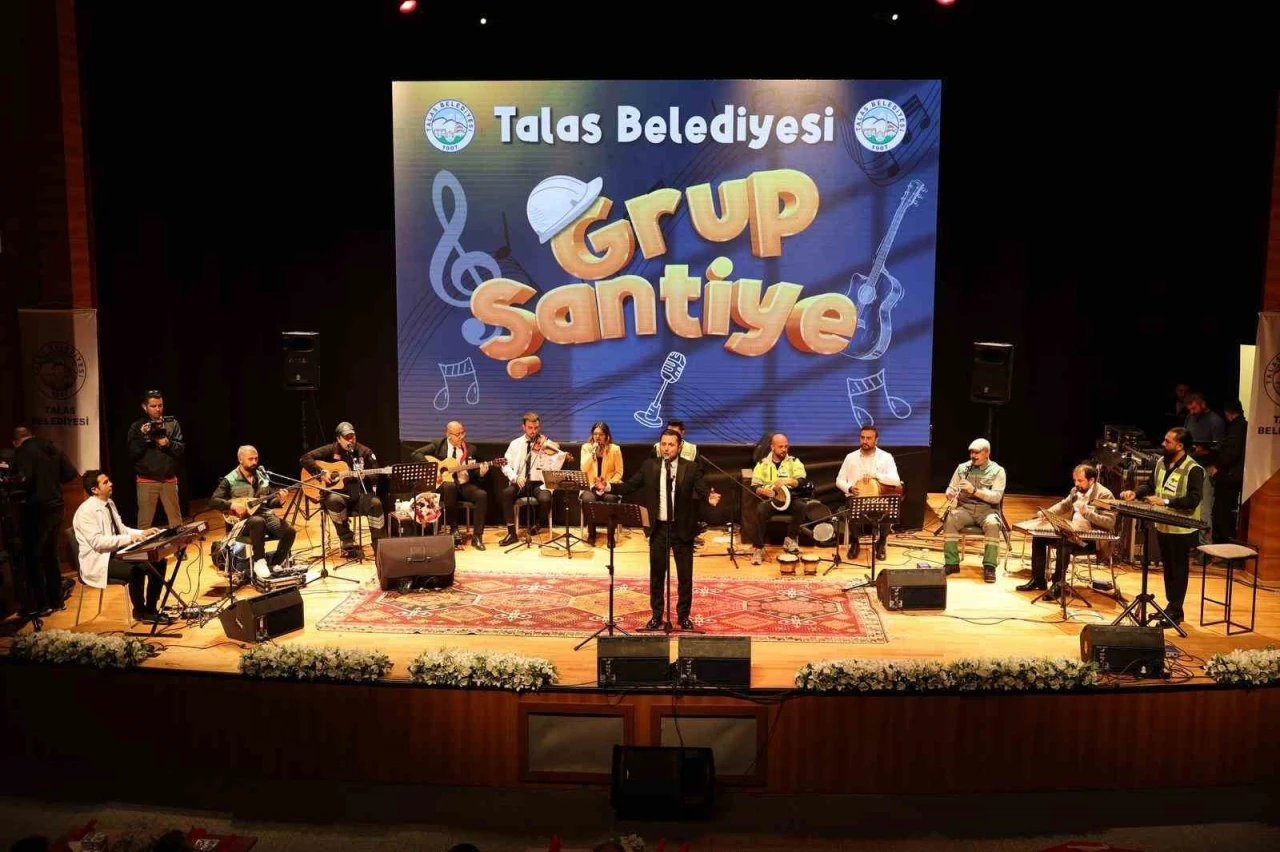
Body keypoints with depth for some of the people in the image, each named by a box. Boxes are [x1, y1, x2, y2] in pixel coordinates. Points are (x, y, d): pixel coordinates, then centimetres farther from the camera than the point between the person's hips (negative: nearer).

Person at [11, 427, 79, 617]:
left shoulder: (24, 451, -10)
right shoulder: (52, 449, 11)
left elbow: (24, 479, -22)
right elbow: (71, 474, 8)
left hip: (36, 509, -7)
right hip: (55, 507, 7)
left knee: (31, 557, 0)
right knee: (50, 555, 17)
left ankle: (40, 605, 1)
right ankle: (56, 600, 21)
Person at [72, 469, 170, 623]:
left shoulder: (110, 503, 8)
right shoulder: (86, 511, -19)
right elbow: (97, 541, -27)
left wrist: (143, 533, -2)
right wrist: (129, 538, -30)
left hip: (117, 552, 9)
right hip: (98, 561, -9)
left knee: (158, 561, -4)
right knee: (135, 570, -31)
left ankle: (150, 609, 3)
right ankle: (140, 612, -7)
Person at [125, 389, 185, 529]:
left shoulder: (172, 423, 4)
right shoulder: (137, 427, 1)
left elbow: (181, 449, 1)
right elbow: (132, 455, -4)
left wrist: (169, 444, -17)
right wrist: (143, 437, -15)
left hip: (169, 479, 1)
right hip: (146, 481, -1)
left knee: (175, 518, 9)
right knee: (145, 520, 1)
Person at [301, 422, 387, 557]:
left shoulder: (364, 452, 8)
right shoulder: (331, 450, 3)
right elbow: (304, 458, -3)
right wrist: (322, 473, -14)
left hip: (360, 493, 1)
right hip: (339, 493, -1)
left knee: (375, 503, -31)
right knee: (333, 500, -36)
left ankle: (379, 545, -19)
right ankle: (348, 543, -21)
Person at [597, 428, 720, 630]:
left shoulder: (692, 468, -5)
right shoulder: (649, 466, 1)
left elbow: (702, 489, -16)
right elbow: (629, 486, -1)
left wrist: (710, 497, -39)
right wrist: (607, 487, -16)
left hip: (682, 529, -2)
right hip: (658, 528, 2)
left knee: (685, 575, 8)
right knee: (656, 574, 11)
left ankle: (683, 615, 23)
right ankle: (657, 614, 24)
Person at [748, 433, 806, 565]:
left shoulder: (794, 462, 6)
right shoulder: (762, 463, 7)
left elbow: (802, 481, -9)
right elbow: (754, 486, 2)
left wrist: (788, 481, -29)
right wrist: (763, 491, -20)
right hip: (770, 500, -1)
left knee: (800, 505, -33)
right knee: (760, 510, -33)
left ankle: (791, 539, -12)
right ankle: (758, 549, -25)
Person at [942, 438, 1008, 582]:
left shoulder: (997, 471, -1)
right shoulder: (962, 468, 9)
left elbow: (997, 497, -13)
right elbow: (950, 489, 10)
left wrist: (974, 490, -26)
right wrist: (951, 494, -16)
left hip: (987, 509, -2)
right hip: (965, 508, 2)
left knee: (993, 525, -36)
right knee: (950, 520, -29)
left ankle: (989, 567, -26)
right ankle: (952, 563, -21)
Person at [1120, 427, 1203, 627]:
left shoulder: (1194, 470, -18)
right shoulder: (1161, 463, 7)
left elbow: (1193, 500, -24)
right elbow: (1150, 485, 16)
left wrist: (1165, 501, -30)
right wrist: (1135, 493, -2)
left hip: (1182, 529, -8)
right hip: (1162, 526, 8)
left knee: (1178, 570, 3)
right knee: (1167, 568, 16)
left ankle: (1175, 612, 11)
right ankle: (1170, 606, 27)